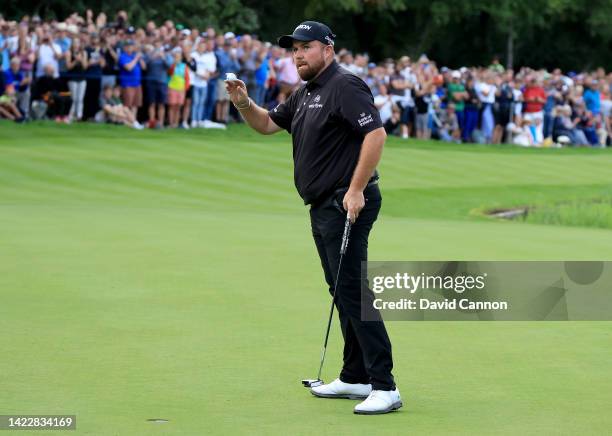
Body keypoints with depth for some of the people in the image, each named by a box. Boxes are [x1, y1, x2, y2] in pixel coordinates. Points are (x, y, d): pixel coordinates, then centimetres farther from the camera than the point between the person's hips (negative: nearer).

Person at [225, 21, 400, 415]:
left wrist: (356, 190, -24)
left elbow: (376, 133, -22)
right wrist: (243, 103, 6)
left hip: (347, 204, -10)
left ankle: (385, 387, -16)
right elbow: (268, 124, 27)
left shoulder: (345, 86, -13)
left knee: (353, 292, -14)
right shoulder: (305, 94, 19)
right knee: (342, 293, 13)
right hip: (323, 206, 10)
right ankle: (355, 378, 19)